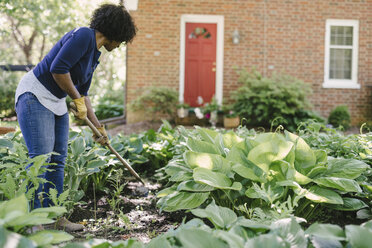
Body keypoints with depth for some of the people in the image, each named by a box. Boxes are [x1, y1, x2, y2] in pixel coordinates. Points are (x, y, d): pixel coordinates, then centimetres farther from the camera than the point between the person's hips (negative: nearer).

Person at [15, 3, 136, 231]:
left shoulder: (95, 54, 13)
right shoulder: (84, 36, -15)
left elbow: (83, 93, 19)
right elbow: (58, 68, -25)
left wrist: (99, 127, 19)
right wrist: (78, 100, -14)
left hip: (57, 102, 10)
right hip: (35, 96, -10)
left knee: (58, 159, 7)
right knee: (40, 157, -14)